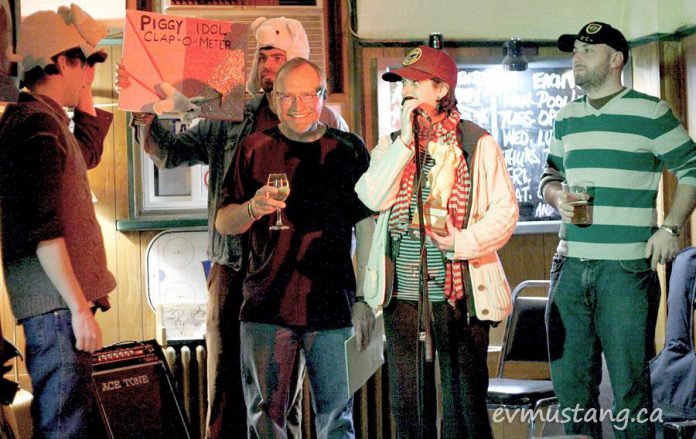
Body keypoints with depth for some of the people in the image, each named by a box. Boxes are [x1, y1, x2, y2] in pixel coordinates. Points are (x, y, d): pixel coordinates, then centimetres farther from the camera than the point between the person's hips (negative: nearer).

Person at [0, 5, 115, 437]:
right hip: (57, 303, -11)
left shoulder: (39, 117, 18)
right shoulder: (38, 123, -13)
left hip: (59, 303, 11)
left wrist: (85, 92, 28)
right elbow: (43, 231, -20)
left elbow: (88, 153, 38)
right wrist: (79, 308, -20)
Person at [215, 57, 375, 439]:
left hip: (332, 307, 0)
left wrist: (366, 300, 3)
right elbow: (222, 223, 8)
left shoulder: (348, 149, 6)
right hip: (266, 307, 0)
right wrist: (253, 208, -15)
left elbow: (365, 228, 8)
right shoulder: (254, 149, 6)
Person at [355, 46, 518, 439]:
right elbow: (373, 198, -7)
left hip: (458, 292, -4)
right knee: (405, 400, 11)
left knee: (465, 397, 4)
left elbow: (505, 210, -5)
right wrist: (406, 141, -10)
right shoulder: (392, 144, 10)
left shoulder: (478, 143, -1)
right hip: (401, 292, 4)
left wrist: (463, 242, -19)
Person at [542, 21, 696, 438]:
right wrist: (557, 197, 1)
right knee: (570, 379, 11)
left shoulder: (650, 112, -2)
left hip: (627, 268, -5)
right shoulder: (567, 118, 14)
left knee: (629, 384, -2)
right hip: (572, 267, 6)